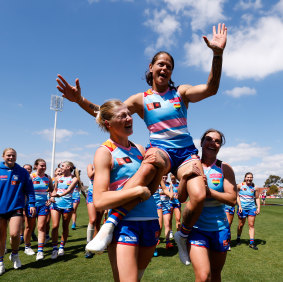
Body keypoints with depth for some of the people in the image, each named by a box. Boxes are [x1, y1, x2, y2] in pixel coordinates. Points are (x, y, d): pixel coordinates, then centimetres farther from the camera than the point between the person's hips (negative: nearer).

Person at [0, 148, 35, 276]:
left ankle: (14, 255, 19)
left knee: (14, 234, -12)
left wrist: (32, 204, 1)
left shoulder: (22, 172, 2)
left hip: (16, 208, -1)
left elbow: (29, 189, 6)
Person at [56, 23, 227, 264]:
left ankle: (183, 235, 10)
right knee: (148, 166, -41)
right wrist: (80, 100, -10)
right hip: (160, 148, -2)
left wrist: (218, 53, -17)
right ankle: (112, 221, -32)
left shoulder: (181, 92, 11)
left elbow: (210, 89, -5)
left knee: (199, 195, -22)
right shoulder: (141, 99, 9)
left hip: (186, 151, 3)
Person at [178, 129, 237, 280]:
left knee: (215, 274, 17)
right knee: (203, 276, -15)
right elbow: (181, 198, -4)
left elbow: (232, 199, -9)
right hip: (196, 227, -1)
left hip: (219, 228, 2)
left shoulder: (224, 168, -2)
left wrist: (208, 191, -22)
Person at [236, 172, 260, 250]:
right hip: (242, 208, -2)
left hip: (252, 208, 2)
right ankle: (238, 238, 28)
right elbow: (237, 196, -1)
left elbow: (257, 198, 11)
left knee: (251, 225, -1)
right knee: (241, 225, 7)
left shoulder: (255, 188, 4)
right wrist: (239, 206, -9)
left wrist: (258, 208, 2)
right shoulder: (240, 185, -2)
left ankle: (251, 242, 2)